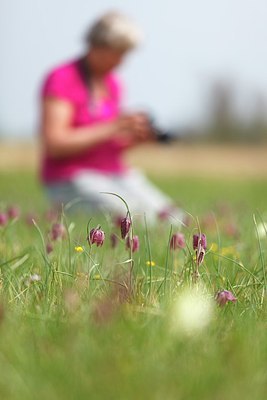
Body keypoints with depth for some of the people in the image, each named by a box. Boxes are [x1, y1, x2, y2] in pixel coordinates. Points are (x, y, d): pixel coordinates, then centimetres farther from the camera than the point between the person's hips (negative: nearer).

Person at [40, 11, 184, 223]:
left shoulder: (112, 83, 13)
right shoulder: (61, 79, -11)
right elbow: (54, 144, -20)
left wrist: (136, 137, -3)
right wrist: (112, 128, -22)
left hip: (116, 174, 8)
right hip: (71, 180, -8)